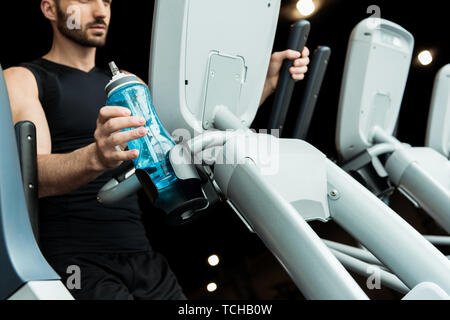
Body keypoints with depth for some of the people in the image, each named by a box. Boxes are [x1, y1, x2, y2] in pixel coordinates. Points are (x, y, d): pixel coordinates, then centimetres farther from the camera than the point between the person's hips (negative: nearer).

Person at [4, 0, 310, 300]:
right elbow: (32, 174, -13)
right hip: (70, 257, -5)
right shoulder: (21, 79, 3)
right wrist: (95, 158, -35)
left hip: (141, 256, 6)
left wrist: (268, 81, 8)